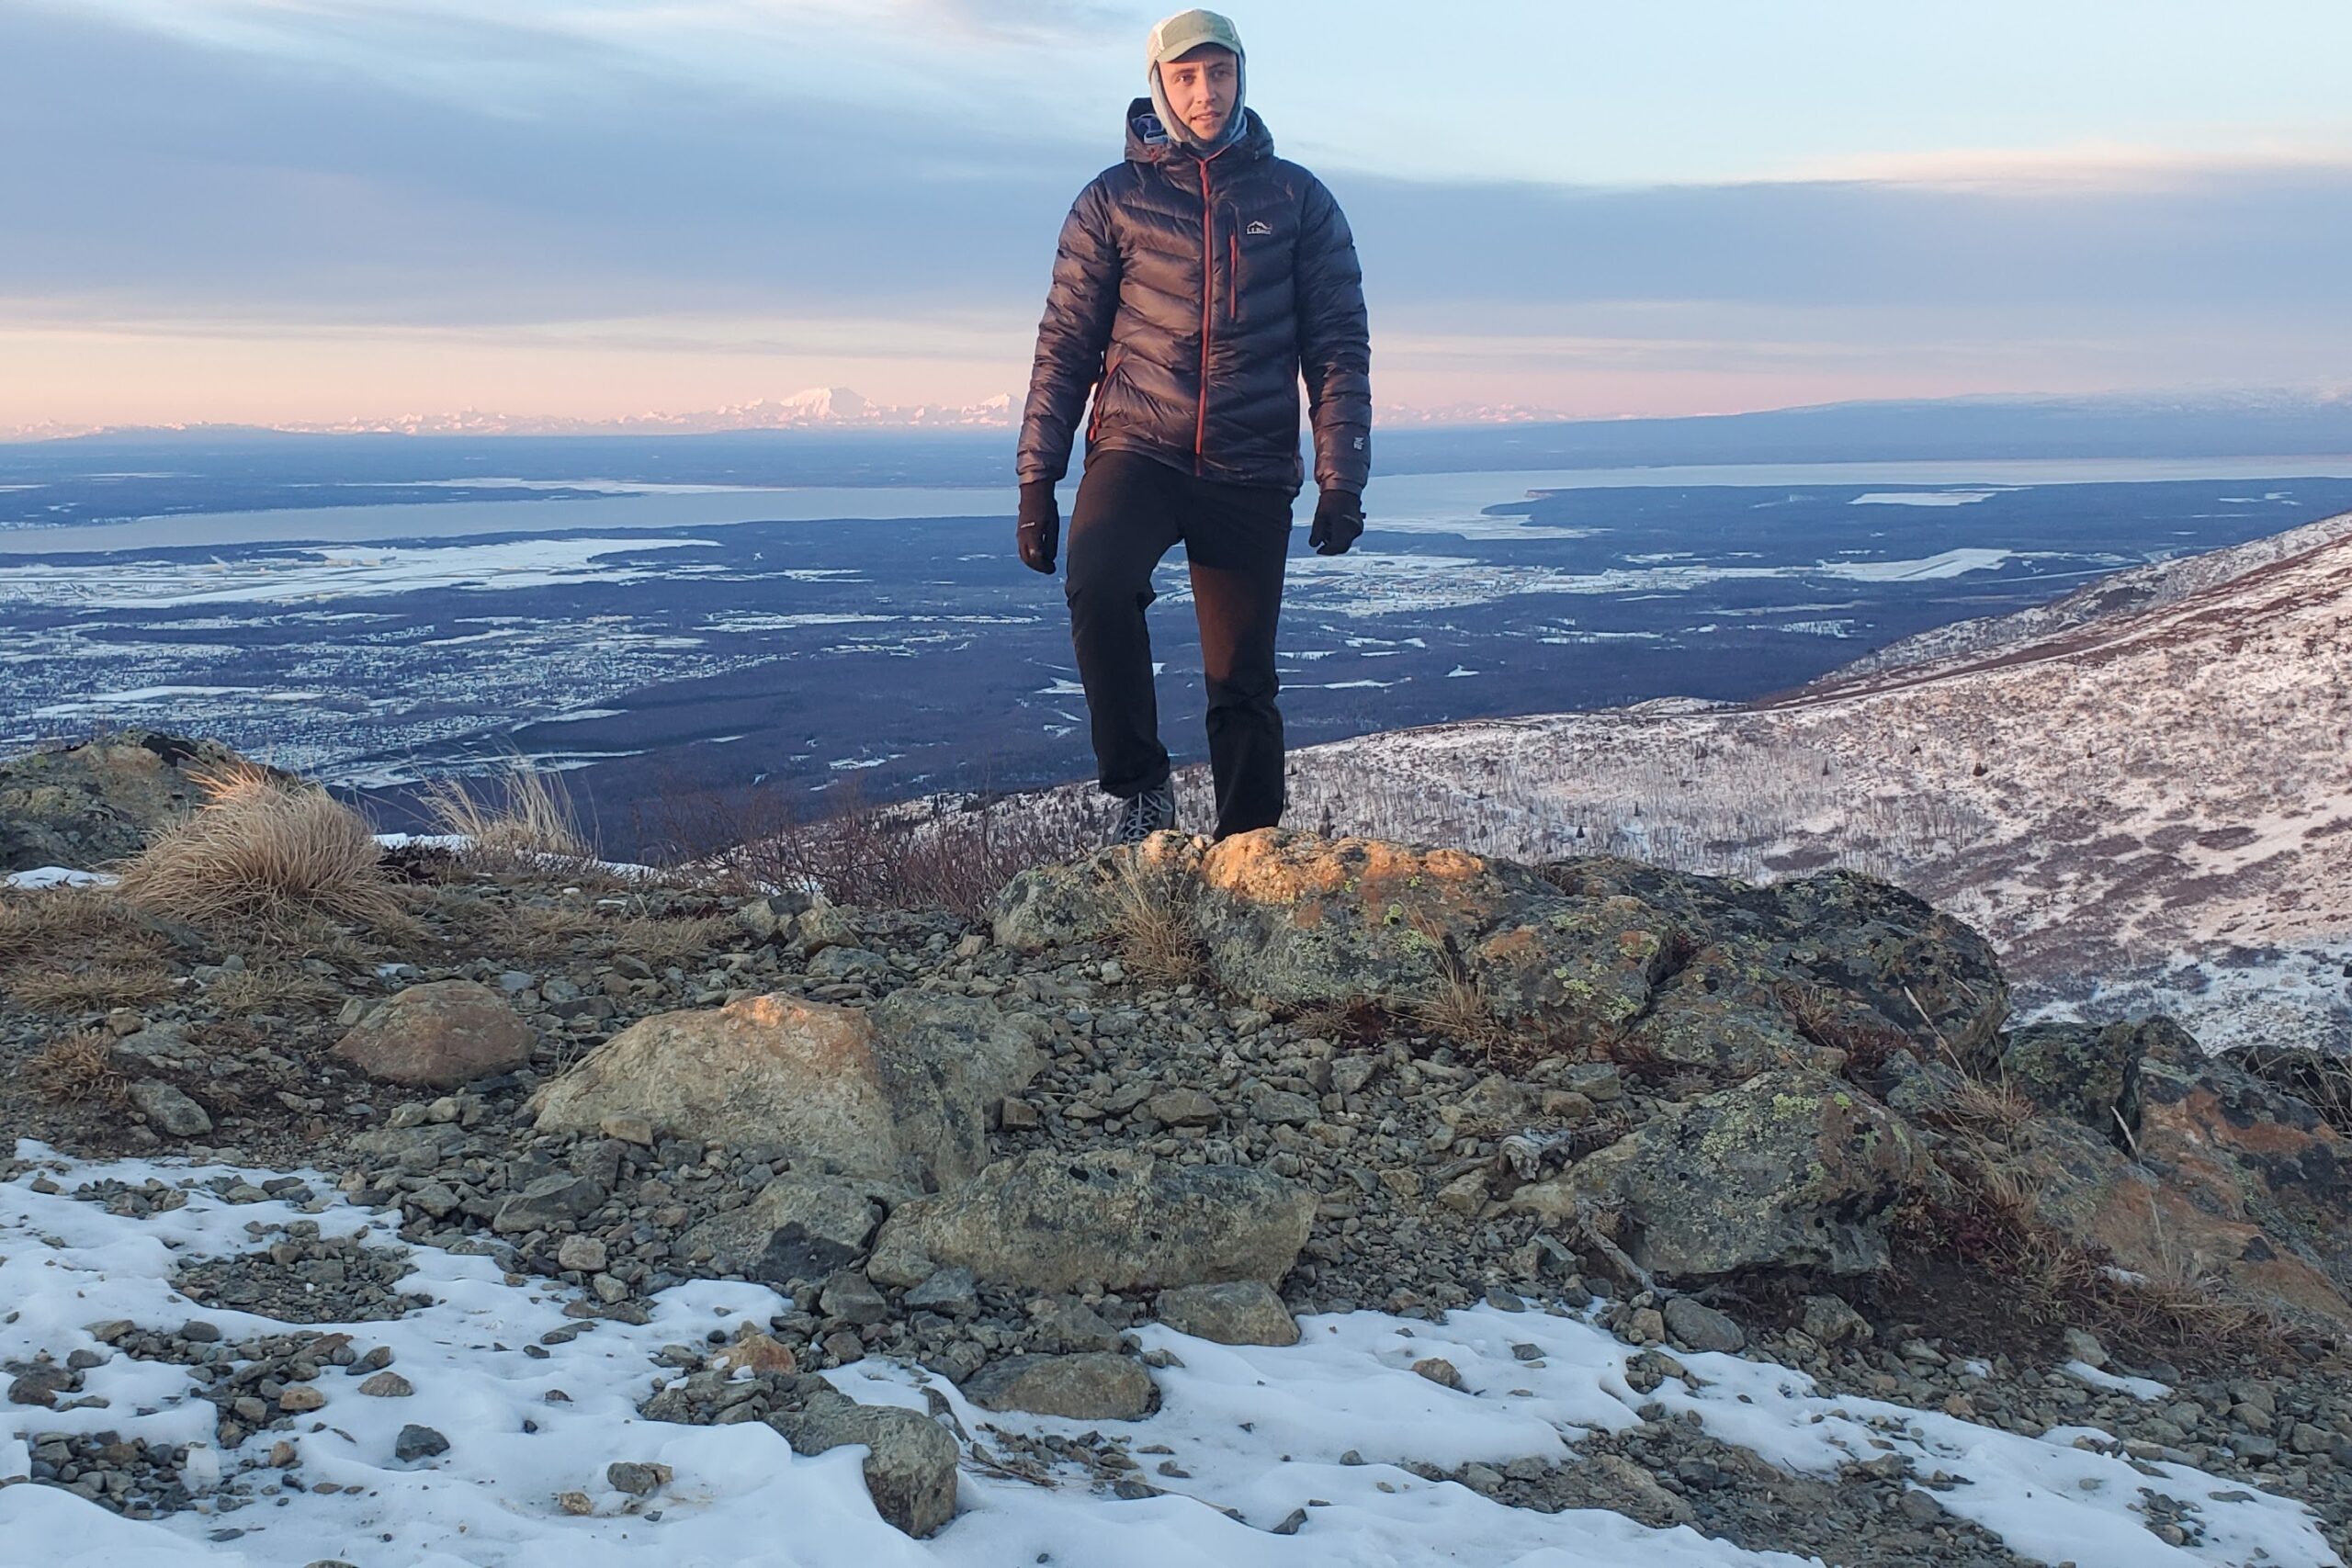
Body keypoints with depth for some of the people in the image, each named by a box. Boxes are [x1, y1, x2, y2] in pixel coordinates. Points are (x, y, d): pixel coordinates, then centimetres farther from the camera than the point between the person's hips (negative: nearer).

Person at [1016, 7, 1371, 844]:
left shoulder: (1297, 199, 8)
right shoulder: (1113, 200, 7)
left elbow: (1339, 344, 6)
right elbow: (1066, 345, 7)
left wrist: (1342, 477, -4)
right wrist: (1037, 477, 0)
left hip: (1253, 472, 1)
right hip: (1136, 451, -1)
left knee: (1243, 683, 2)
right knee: (1098, 582, -30)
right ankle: (1140, 785, -14)